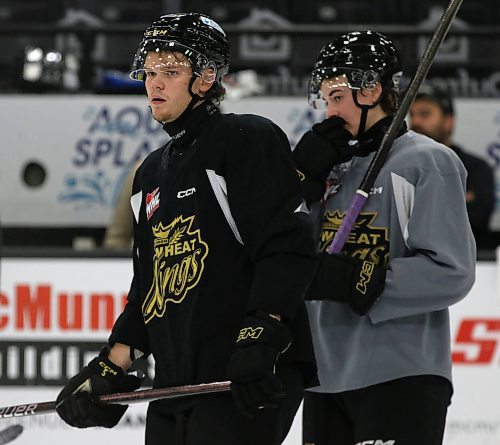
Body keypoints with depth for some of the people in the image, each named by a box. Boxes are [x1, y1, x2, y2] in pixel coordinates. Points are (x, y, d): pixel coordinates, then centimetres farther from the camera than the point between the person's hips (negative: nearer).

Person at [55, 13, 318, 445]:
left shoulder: (248, 140, -4)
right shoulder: (152, 174, 21)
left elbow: (288, 247, -15)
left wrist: (261, 335, -24)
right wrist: (112, 365, 17)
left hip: (250, 377, -8)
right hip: (175, 383, 9)